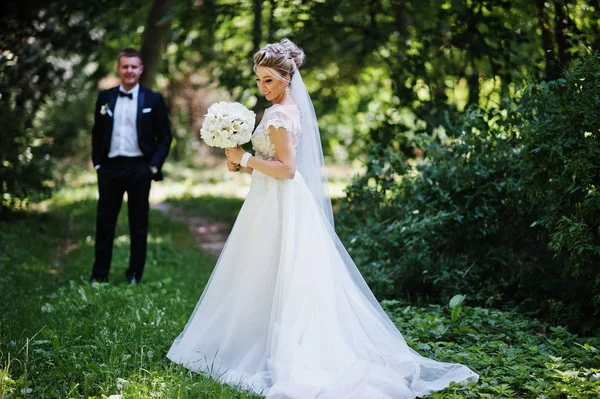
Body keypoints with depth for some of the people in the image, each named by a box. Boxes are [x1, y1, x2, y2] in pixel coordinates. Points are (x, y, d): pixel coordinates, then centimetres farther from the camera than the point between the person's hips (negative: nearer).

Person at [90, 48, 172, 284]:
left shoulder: (153, 100, 1)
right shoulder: (105, 97, 8)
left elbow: (165, 137, 2)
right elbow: (97, 134, 12)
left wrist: (154, 165, -7)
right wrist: (97, 163, 4)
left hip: (139, 168, -2)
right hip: (110, 167, 2)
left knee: (138, 225, 6)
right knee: (104, 222, 5)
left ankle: (134, 275, 16)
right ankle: (99, 274, 13)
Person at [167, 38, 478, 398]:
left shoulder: (278, 115, -16)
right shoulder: (293, 108, 13)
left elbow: (286, 168, -22)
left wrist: (244, 158, -16)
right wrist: (246, 164, 10)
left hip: (279, 206, -10)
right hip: (284, 203, 10)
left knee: (268, 277, -2)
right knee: (286, 278, 12)